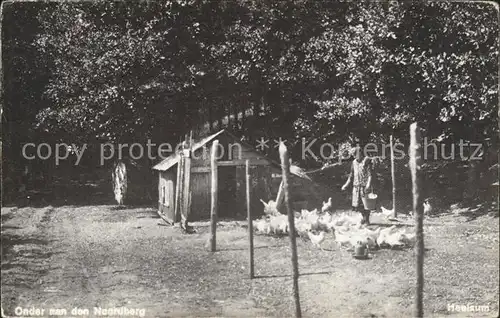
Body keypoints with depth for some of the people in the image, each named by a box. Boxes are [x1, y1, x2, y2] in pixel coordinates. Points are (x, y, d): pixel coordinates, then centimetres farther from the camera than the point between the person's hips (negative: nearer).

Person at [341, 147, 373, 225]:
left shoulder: (366, 162, -6)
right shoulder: (354, 163, 10)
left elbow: (370, 175, -10)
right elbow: (351, 175, 19)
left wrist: (368, 184, -23)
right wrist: (346, 185, 15)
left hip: (364, 186, -5)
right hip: (356, 186, 5)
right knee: (356, 205, 3)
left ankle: (367, 219, 14)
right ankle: (364, 216, 25)